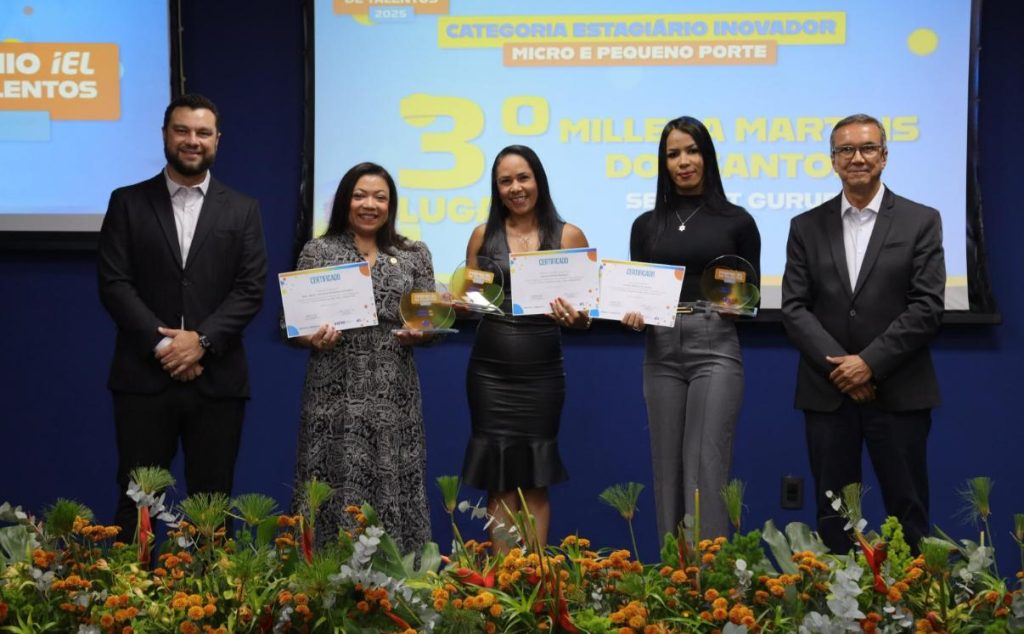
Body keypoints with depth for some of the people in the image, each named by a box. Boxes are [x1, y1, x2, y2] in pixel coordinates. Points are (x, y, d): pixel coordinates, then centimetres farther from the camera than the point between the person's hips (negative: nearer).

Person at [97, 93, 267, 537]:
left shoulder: (242, 210, 10)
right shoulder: (128, 203, 8)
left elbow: (251, 288, 1)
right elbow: (113, 283, -1)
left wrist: (201, 339, -13)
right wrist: (161, 343, -12)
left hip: (216, 379, 1)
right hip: (144, 376, 0)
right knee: (136, 501, 3)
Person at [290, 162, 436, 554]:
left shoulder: (415, 256, 9)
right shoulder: (317, 252, 4)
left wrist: (418, 333, -12)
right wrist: (313, 339, -17)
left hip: (394, 397, 2)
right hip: (335, 396, -2)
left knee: (392, 489, 2)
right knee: (336, 492, -3)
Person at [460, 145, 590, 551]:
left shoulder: (568, 236, 1)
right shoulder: (483, 236, 7)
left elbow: (586, 312, 1)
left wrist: (575, 317, -21)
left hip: (541, 371, -1)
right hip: (490, 370, 1)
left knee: (536, 478, 4)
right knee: (498, 475, 3)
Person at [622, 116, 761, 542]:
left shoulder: (736, 221, 4)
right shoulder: (647, 225, 11)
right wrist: (631, 315, -10)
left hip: (715, 348, -3)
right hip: (661, 352, 3)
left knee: (706, 467, -10)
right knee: (668, 468, 6)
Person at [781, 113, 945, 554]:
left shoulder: (921, 221, 3)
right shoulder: (807, 227, 9)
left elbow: (927, 306, -5)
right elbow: (794, 307, 2)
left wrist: (870, 362, -13)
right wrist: (839, 366, -11)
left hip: (898, 393, -2)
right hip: (827, 391, 2)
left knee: (907, 513, 3)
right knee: (832, 513, 7)